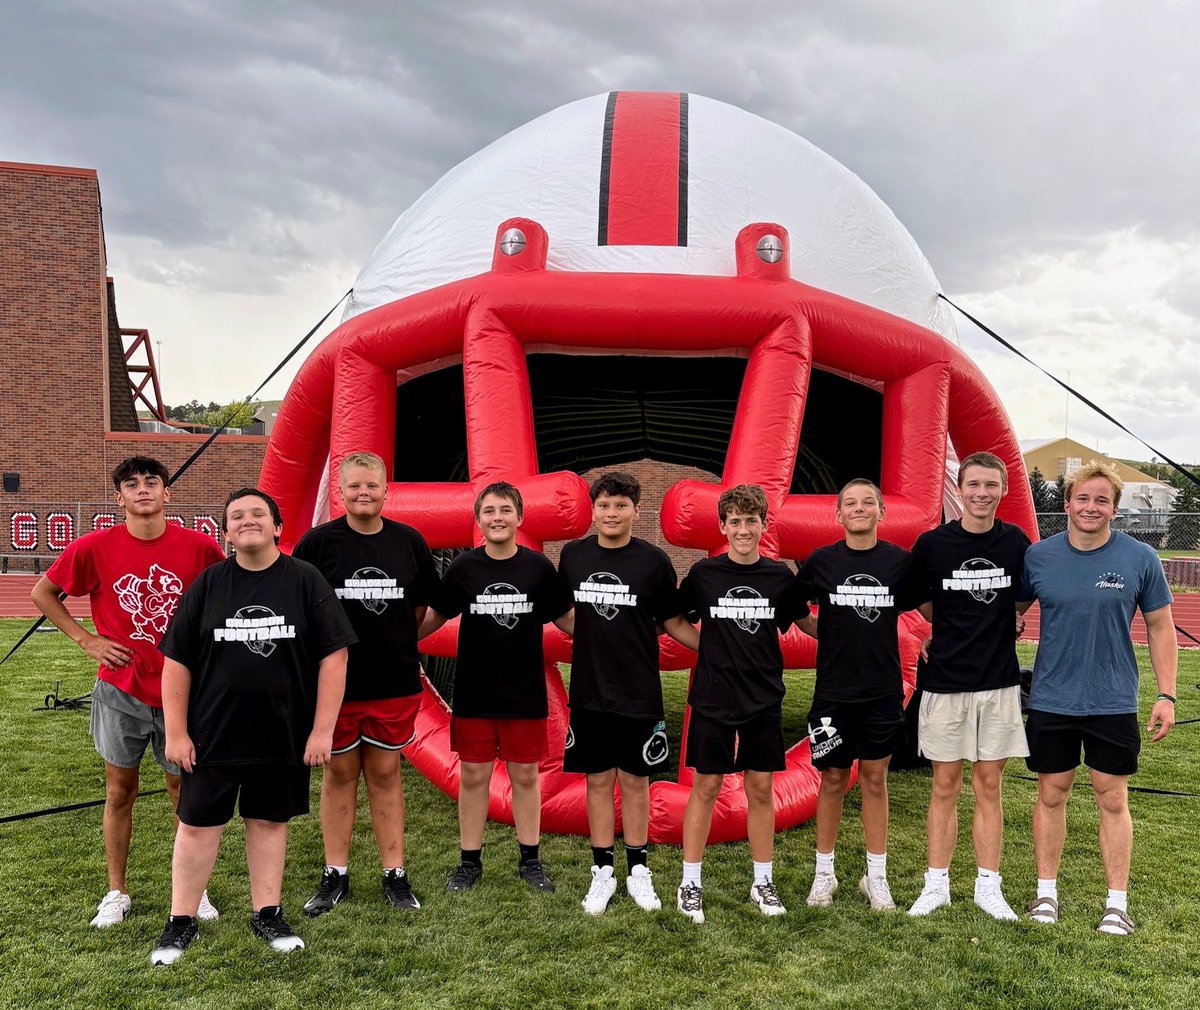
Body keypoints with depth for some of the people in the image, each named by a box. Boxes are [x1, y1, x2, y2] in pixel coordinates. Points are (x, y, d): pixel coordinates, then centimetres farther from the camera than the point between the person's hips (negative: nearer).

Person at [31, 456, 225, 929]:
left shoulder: (198, 546, -7)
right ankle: (116, 892, 26)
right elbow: (42, 592, 7)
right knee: (119, 791, 11)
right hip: (120, 691, 0)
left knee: (183, 790, 10)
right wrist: (86, 639, -1)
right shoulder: (96, 547, -6)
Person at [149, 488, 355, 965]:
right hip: (213, 733, 1)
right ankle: (181, 921, 22)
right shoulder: (207, 584, -1)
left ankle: (266, 913, 28)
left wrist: (322, 729, -8)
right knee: (197, 825, 7)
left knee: (269, 821, 12)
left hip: (284, 734, 0)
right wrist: (176, 731, -3)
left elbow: (332, 656, -5)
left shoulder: (305, 580, -5)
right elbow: (177, 661, 2)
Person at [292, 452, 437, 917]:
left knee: (385, 774, 10)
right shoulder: (318, 542, -6)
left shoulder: (408, 541, 1)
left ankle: (395, 874, 19)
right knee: (339, 772, 9)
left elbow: (422, 604, 13)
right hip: (335, 680, -1)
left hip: (396, 681, 1)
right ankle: (335, 875, 21)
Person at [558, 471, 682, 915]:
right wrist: (595, 637, 9)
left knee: (635, 780, 8)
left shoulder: (654, 560, -6)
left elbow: (670, 621, 5)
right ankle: (602, 871, 21)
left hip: (639, 691, -2)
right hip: (589, 690, 2)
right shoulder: (573, 555, 1)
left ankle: (638, 870, 22)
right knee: (598, 779, 9)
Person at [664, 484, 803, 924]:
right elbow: (672, 622, 7)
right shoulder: (704, 573, -3)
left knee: (760, 789, 8)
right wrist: (709, 648, -1)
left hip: (764, 698, 2)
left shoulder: (780, 575, 0)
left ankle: (763, 881, 22)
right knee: (705, 787, 5)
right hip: (712, 698, -1)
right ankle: (690, 883, 15)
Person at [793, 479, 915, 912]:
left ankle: (876, 876, 21)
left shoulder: (899, 561, -3)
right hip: (834, 688, 0)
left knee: (874, 778, 10)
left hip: (883, 688, 1)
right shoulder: (822, 560, -4)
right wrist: (823, 633, 0)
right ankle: (824, 872, 22)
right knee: (833, 778, 8)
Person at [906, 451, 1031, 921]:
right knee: (944, 786, 6)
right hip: (945, 682, -1)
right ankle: (936, 884, 16)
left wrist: (994, 626, 5)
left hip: (999, 682, 1)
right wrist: (954, 629, 5)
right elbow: (919, 600, 9)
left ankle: (988, 886, 19)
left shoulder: (1016, 542, -1)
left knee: (988, 787, 8)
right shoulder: (932, 543, -6)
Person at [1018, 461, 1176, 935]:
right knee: (1051, 794, 10)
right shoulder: (1038, 556, -4)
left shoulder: (1140, 559, -5)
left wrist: (1167, 694, -2)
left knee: (1112, 799, 7)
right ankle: (1046, 891, 25)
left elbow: (1160, 627, 2)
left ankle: (1117, 902, 20)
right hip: (1050, 699, 1)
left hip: (1114, 701, -1)